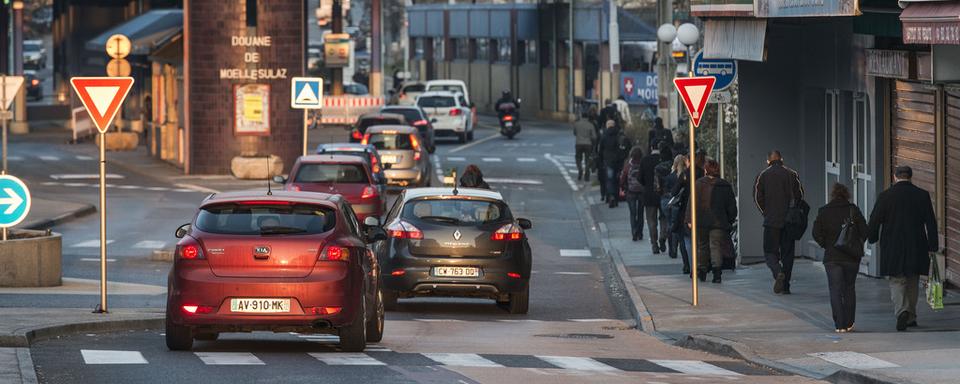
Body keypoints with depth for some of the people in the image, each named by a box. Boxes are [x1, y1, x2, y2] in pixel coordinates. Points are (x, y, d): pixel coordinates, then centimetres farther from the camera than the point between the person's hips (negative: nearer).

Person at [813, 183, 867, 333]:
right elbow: (864, 231, -4)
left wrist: (826, 245, 8)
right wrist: (858, 245, 12)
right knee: (849, 289, 14)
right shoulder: (853, 210, -1)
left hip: (832, 257, -1)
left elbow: (816, 233, -7)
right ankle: (849, 323, 17)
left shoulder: (824, 212, -2)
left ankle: (839, 325, -8)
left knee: (835, 291, 1)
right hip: (852, 257, 1)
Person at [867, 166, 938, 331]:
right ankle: (911, 317, 21)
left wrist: (872, 238, 15)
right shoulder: (922, 195, -1)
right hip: (916, 248, 2)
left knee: (897, 281, 2)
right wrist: (933, 246, 4)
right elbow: (931, 223, 0)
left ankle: (902, 311, -21)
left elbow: (875, 220, -2)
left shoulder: (885, 196, -5)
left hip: (892, 248, -2)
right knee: (912, 282, 15)